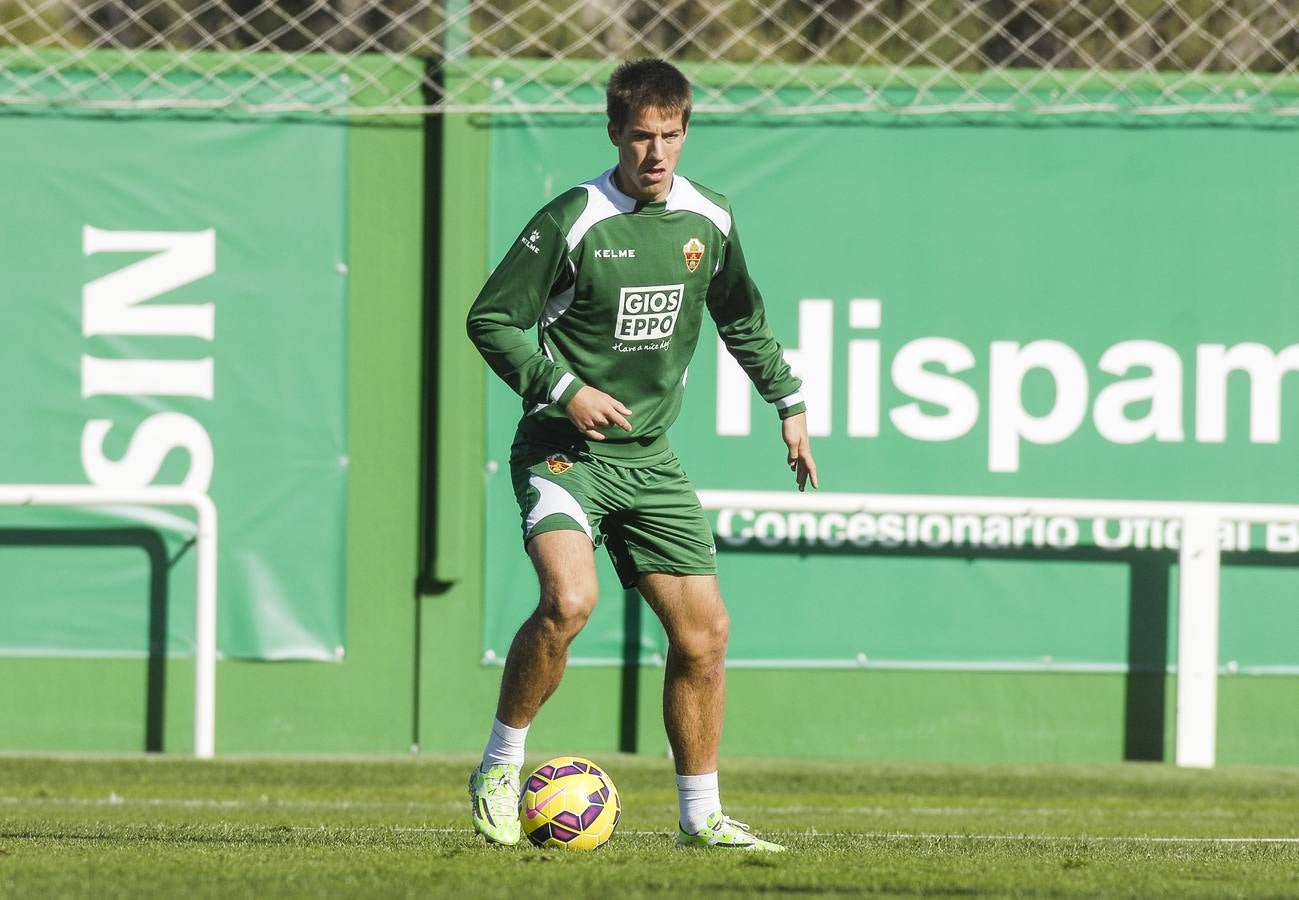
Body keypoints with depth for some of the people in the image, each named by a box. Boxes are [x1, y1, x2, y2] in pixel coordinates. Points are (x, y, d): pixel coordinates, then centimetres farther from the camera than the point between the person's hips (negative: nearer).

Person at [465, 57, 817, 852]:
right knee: (569, 601, -28)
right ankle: (500, 770, -9)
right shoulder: (575, 221, -14)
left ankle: (701, 816, 17)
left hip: (648, 458, 6)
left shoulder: (708, 220, 4)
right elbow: (491, 319, -9)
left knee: (704, 632, 4)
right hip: (563, 451, -6)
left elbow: (743, 319, 22)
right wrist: (564, 391, -18)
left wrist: (790, 403, 22)